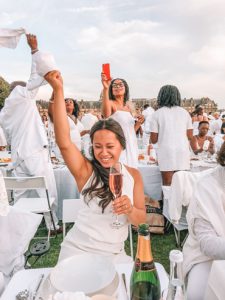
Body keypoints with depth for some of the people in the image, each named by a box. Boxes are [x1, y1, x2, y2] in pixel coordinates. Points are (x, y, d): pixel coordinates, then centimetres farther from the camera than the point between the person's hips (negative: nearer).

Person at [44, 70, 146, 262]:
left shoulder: (133, 175, -3)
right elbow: (64, 142, -27)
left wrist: (130, 210, -23)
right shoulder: (86, 171, -11)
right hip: (78, 251, -2)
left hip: (114, 254, 3)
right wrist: (58, 90, -32)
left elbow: (141, 221, 0)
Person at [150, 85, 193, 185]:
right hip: (183, 152, 3)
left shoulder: (157, 114, -2)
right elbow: (190, 136, 8)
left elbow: (153, 140, -2)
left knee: (168, 185, 4)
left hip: (166, 153, -3)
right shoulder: (184, 112, 7)